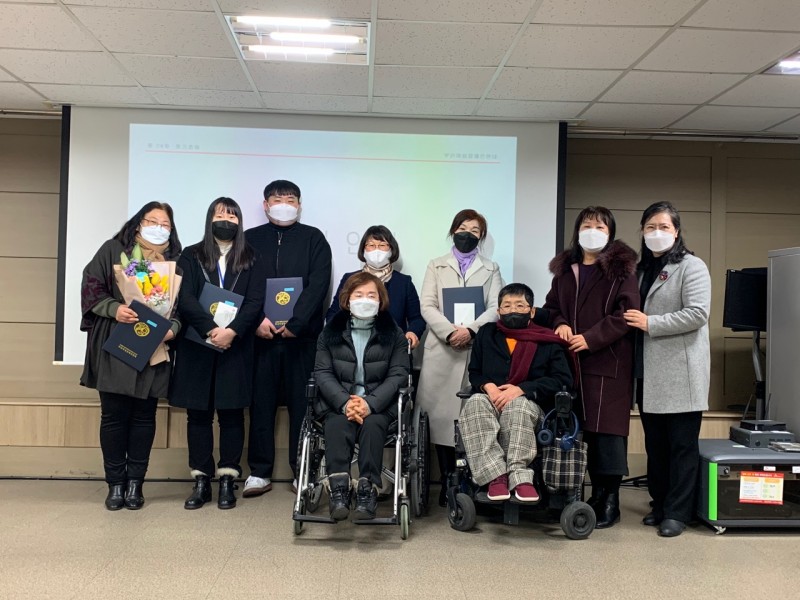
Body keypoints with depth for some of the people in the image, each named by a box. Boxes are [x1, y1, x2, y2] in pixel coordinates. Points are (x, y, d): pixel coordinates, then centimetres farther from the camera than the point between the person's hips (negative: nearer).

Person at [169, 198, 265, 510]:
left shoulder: (250, 259, 8)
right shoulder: (191, 256, 7)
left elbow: (255, 302, -2)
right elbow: (184, 299, -5)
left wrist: (231, 331, -17)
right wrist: (211, 329, -18)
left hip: (236, 348, 0)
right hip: (196, 347, 0)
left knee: (231, 413, 2)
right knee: (198, 414, 4)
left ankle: (227, 481, 10)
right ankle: (201, 482, 12)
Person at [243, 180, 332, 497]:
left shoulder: (313, 238, 7)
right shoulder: (250, 239, 12)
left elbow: (318, 284, -4)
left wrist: (295, 323, -15)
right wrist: (257, 319, -13)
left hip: (303, 334, -1)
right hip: (261, 334, 1)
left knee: (302, 403, 2)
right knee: (261, 402, 5)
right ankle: (259, 472, 13)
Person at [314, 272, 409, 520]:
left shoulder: (394, 333, 6)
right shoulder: (330, 332, 10)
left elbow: (398, 375, -3)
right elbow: (323, 373, 1)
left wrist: (370, 403, -19)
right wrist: (345, 403, -18)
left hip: (379, 404, -1)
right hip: (339, 404, 1)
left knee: (372, 424, -32)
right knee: (337, 424, -31)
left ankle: (367, 490, -33)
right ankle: (338, 489, -37)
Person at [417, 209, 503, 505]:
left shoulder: (491, 269, 18)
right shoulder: (436, 266, 17)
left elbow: (495, 308, 3)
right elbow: (427, 306, 4)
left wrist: (470, 330, -15)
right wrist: (450, 332, -13)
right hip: (442, 351, 0)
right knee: (443, 417, -2)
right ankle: (448, 484, 5)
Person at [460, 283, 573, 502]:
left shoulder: (547, 342, 12)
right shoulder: (486, 334, 20)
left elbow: (563, 379, -1)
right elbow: (474, 372, 19)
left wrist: (521, 389, -14)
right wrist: (488, 386, -6)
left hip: (528, 403, -2)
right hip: (489, 399, 2)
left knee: (517, 407, -39)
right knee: (475, 404, -35)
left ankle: (519, 477, -46)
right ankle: (496, 475, -44)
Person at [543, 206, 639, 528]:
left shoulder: (621, 269, -1)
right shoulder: (564, 268, 16)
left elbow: (626, 314, -9)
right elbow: (552, 305, 22)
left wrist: (590, 338, -15)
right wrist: (560, 324, 0)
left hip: (609, 361, -5)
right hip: (572, 361, 5)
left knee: (607, 428, -6)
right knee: (583, 428, 7)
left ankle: (611, 499, 4)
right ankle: (596, 492, 19)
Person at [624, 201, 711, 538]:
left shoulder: (691, 267, -4)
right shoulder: (641, 269, 18)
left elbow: (697, 314, -17)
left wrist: (650, 323, -17)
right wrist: (633, 321, 7)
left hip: (680, 372, -7)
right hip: (648, 372, 7)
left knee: (682, 445, 0)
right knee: (655, 444, 12)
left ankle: (677, 512, 7)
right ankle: (660, 505, 23)